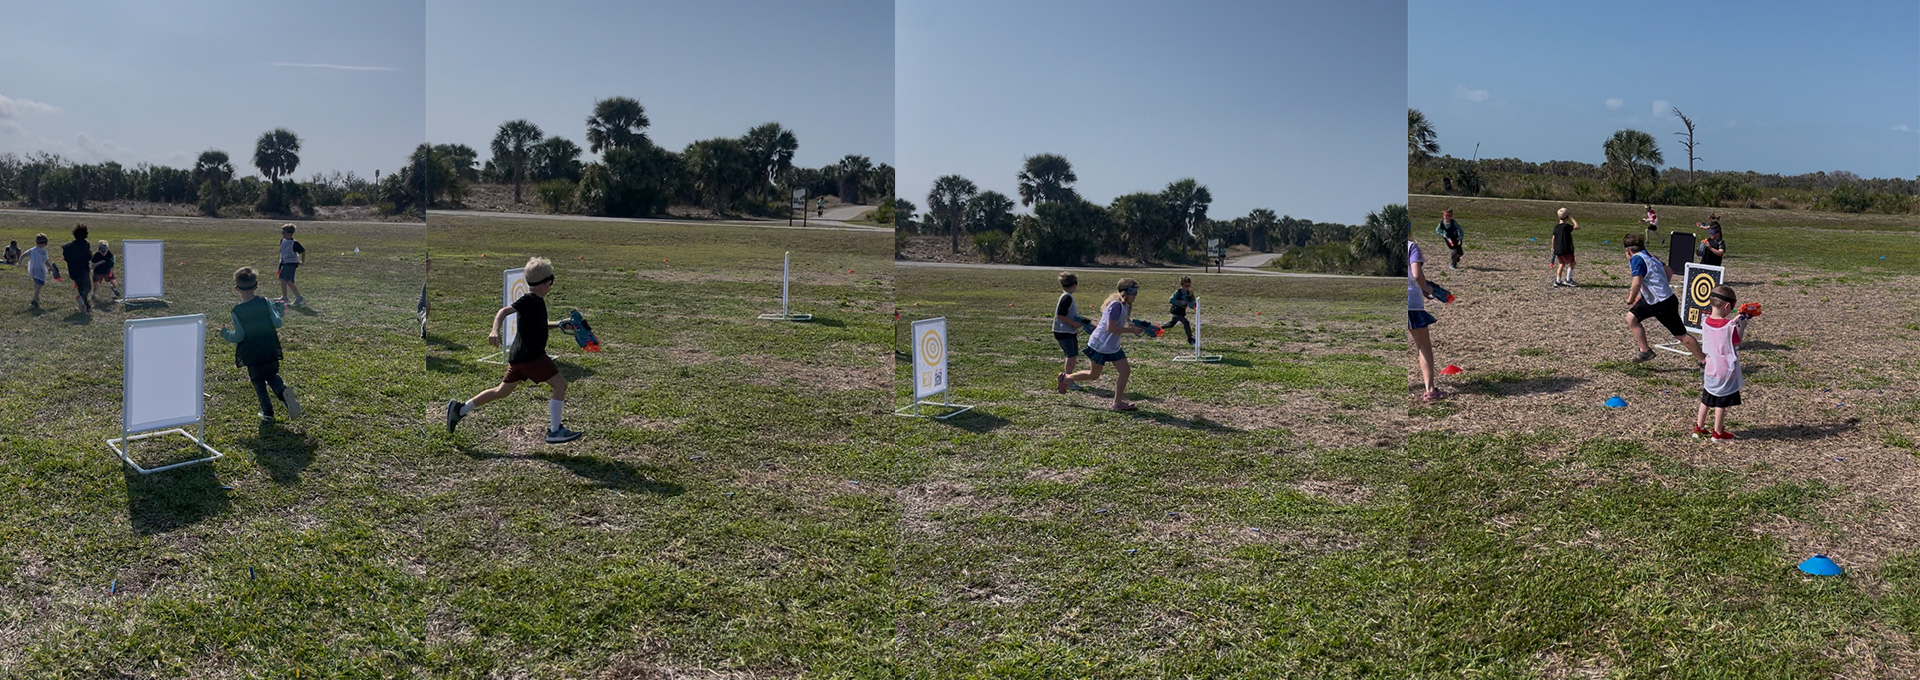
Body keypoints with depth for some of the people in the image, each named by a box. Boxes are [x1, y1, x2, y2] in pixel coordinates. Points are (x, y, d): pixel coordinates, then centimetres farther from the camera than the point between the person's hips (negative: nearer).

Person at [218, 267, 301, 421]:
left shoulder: (237, 311, -13)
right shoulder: (265, 303, -8)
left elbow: (239, 336, -12)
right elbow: (277, 323, -6)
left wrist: (226, 334, 8)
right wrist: (276, 310, 13)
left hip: (251, 356, -2)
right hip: (270, 352, 2)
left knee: (258, 382, 13)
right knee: (272, 376, 18)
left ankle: (267, 412, 13)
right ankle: (283, 390, -15)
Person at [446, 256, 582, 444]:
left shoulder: (537, 301, 16)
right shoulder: (529, 300, -14)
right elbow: (504, 311, -25)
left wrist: (559, 325, 26)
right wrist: (495, 331, -40)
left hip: (518, 356, 10)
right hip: (530, 356, -10)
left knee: (502, 391, 19)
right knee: (560, 384, -6)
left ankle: (460, 409, 20)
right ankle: (554, 431, -4)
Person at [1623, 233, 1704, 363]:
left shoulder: (1636, 259, -20)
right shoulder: (1649, 255, 7)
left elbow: (1637, 283, -30)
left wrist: (1630, 301, -15)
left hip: (1664, 304, -9)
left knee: (1681, 335, 2)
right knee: (1631, 317, 6)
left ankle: (1703, 360, 15)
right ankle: (1645, 351, 9)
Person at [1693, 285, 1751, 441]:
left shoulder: (1705, 322, -5)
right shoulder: (1729, 326, -22)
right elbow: (1736, 342, -8)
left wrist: (1733, 322, 11)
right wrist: (1742, 327, 0)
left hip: (1710, 368, 5)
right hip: (1726, 370, -5)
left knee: (1706, 399, 18)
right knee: (1721, 403, 6)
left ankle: (1699, 427, 26)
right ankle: (1718, 433, 16)